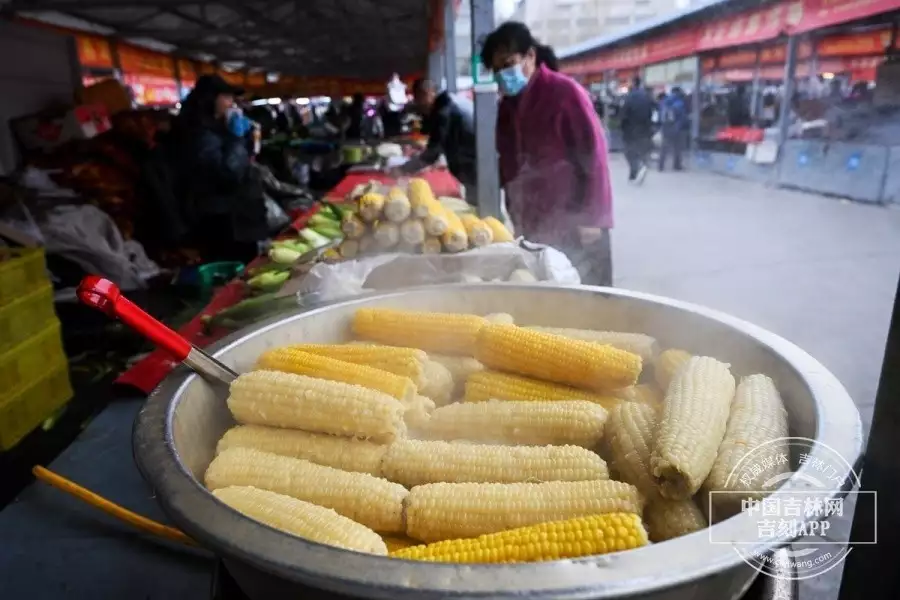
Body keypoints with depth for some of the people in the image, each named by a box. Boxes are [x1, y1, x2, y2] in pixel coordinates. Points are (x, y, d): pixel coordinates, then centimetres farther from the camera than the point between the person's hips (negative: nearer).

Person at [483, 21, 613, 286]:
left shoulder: (564, 91, -9)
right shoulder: (507, 103, 11)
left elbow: (594, 153, -12)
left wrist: (592, 217, -15)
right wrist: (514, 213, 10)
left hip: (573, 225, -6)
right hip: (531, 227, 6)